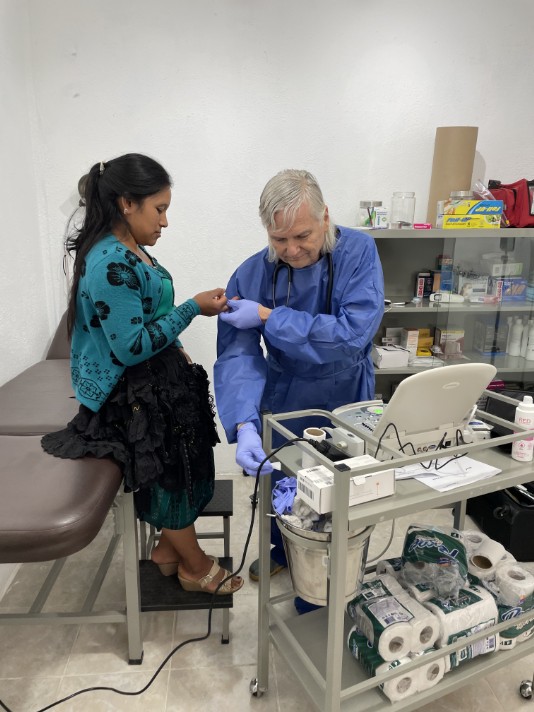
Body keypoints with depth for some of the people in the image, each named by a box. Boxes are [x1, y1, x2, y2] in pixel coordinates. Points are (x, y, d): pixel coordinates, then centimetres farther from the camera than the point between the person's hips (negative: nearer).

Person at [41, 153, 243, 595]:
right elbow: (131, 347, -25)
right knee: (173, 473, 5)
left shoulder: (126, 251, 7)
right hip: (132, 393, -9)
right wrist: (193, 309, -23)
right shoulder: (111, 265, -25)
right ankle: (195, 566, 28)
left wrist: (174, 350, 15)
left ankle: (169, 548, 37)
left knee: (178, 470, 17)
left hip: (155, 380, 10)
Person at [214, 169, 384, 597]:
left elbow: (353, 334, -30)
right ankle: (281, 550, 51)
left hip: (346, 402, -1)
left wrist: (268, 317, -27)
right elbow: (238, 354, -21)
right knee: (278, 484, 19)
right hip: (282, 404, 2)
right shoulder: (251, 275, -15)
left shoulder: (358, 252, -19)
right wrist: (245, 427, -36)